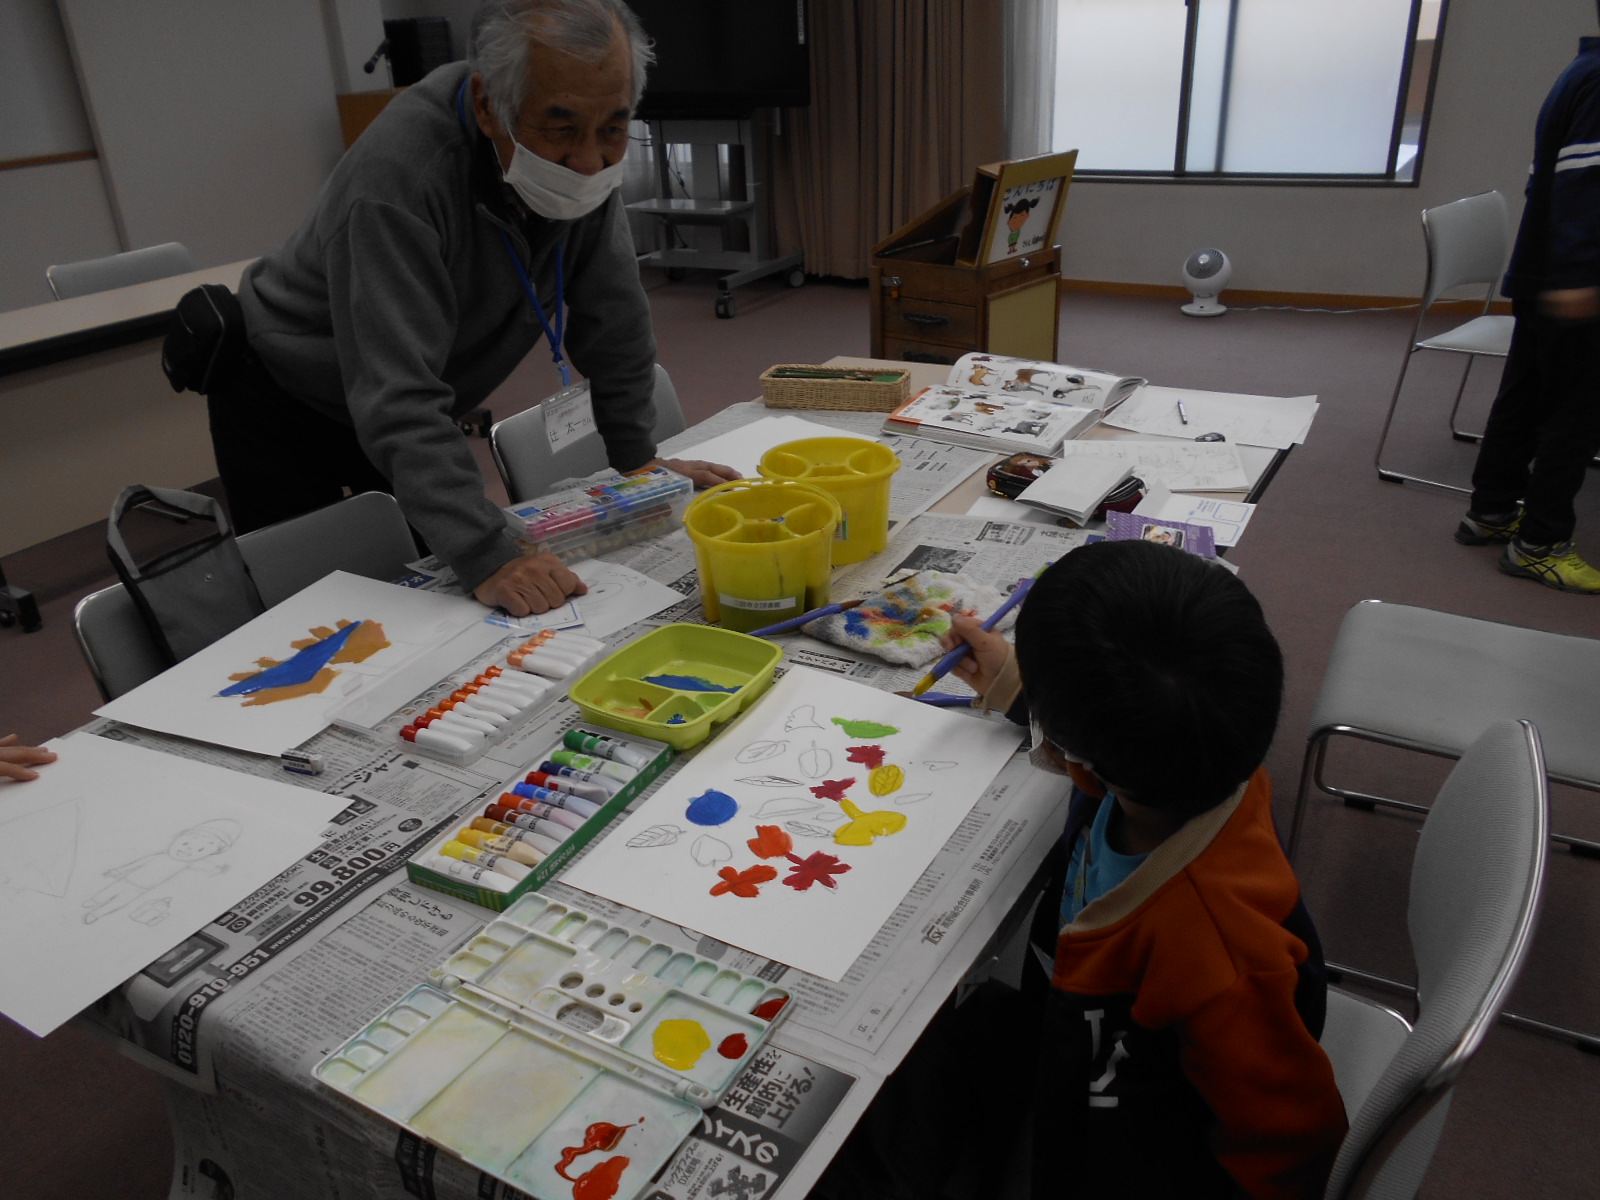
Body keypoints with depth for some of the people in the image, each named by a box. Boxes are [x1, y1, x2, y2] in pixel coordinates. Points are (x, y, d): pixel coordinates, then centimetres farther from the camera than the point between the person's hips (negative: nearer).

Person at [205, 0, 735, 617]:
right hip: (282, 402, -5)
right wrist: (486, 559, -48)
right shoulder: (397, 172, -38)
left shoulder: (586, 152, -17)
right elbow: (397, 398, -42)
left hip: (417, 417, 6)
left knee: (434, 582, 8)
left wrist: (636, 457, -6)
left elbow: (613, 319, -7)